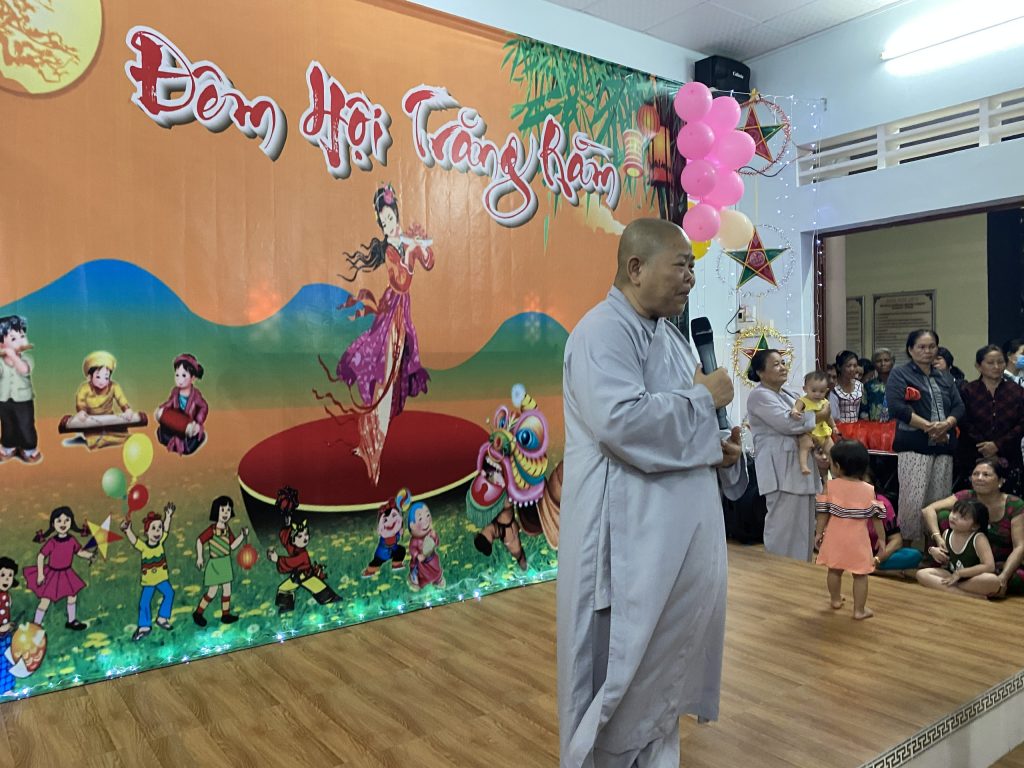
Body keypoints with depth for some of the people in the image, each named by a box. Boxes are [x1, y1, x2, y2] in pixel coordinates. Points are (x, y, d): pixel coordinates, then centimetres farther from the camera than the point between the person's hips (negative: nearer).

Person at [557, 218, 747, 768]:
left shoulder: (670, 335, 15)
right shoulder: (603, 332, -15)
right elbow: (622, 421, -30)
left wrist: (719, 448, 0)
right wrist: (704, 397, -16)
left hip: (678, 532, 9)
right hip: (630, 540, -9)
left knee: (664, 665, 20)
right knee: (624, 673, 4)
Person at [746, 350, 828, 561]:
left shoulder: (790, 394, 19)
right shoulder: (760, 396, -8)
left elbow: (805, 429, 24)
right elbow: (787, 423, -18)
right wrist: (820, 416, -6)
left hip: (801, 465, 9)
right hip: (781, 469, -9)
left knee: (803, 524, 11)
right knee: (784, 525, -8)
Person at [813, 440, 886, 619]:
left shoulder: (830, 486, -7)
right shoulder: (869, 490, -4)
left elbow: (823, 512, -4)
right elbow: (876, 516, -2)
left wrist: (819, 532, 5)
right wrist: (881, 538, 8)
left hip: (835, 535, 1)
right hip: (858, 538, -1)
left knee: (834, 570, 18)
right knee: (860, 575, 9)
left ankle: (836, 600, 35)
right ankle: (859, 610, 13)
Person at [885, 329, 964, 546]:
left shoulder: (945, 378, 21)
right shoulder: (900, 374, 3)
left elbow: (959, 406, 12)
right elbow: (897, 407, -11)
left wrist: (946, 425, -9)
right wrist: (929, 426, -14)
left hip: (943, 446, 6)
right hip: (914, 446, -5)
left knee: (940, 501, 4)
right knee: (913, 501, -12)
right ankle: (908, 546, -3)